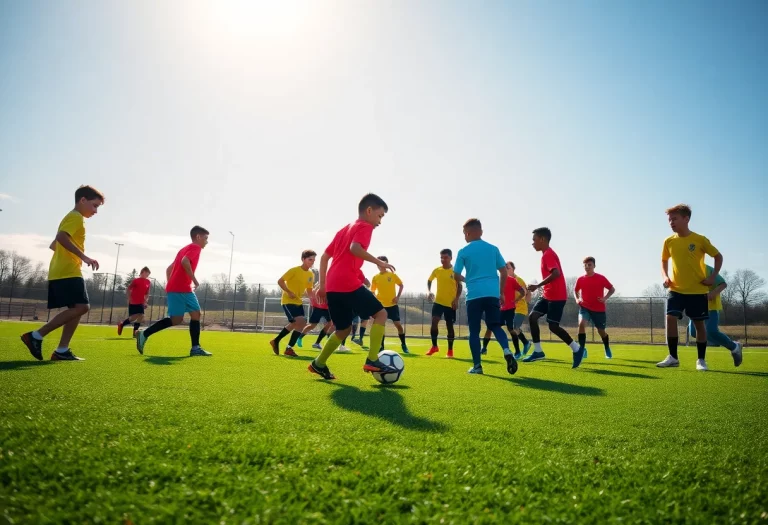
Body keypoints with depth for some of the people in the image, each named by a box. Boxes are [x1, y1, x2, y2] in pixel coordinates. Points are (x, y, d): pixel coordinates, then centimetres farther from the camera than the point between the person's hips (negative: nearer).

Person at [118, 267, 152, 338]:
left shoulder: (148, 282, 4)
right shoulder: (136, 280, -9)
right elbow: (128, 289, -7)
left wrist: (146, 301, 2)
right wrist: (129, 299, -16)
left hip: (141, 303, 5)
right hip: (133, 302, -5)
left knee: (141, 316, -8)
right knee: (133, 317, -6)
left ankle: (135, 332, 3)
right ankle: (121, 325, 21)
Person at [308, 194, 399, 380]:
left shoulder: (344, 229, 28)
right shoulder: (364, 227, 2)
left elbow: (324, 256, 25)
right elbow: (355, 248, -20)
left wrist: (322, 285, 25)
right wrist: (379, 262, -16)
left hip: (332, 286, 9)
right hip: (349, 284, -9)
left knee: (344, 328, 19)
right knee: (380, 313, 0)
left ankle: (318, 364, 20)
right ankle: (372, 360, -10)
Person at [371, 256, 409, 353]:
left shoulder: (392, 275, -1)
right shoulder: (375, 277, 1)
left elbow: (401, 285, 7)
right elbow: (372, 291, 8)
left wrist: (398, 297, -4)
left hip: (392, 304, -1)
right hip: (381, 305, 1)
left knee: (398, 324, -4)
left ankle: (403, 344, 13)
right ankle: (381, 346, 10)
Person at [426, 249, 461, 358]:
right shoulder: (436, 270, 1)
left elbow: (459, 286, -1)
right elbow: (429, 281, 16)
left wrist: (456, 299, -12)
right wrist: (429, 292, -1)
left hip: (451, 303, -2)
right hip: (438, 301, 2)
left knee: (449, 326, 4)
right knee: (434, 321, -13)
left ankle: (450, 350, 17)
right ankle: (434, 346, 4)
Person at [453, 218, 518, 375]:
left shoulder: (463, 252, 1)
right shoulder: (493, 249, 9)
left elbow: (456, 276, 4)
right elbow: (504, 272, 9)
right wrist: (501, 293, 17)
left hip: (474, 295, -3)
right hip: (492, 294, 3)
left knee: (474, 331, 6)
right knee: (495, 326, 12)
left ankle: (477, 366, 6)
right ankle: (507, 351, -13)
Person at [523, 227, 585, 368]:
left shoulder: (548, 254, -15)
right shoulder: (547, 254, 16)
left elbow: (556, 273, -28)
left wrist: (538, 286, -27)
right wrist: (541, 286, 24)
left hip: (557, 296, -10)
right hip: (548, 295, 10)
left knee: (553, 326, -8)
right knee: (532, 317, 1)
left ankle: (577, 349, 8)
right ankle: (538, 351, 3)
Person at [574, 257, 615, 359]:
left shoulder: (601, 278, -8)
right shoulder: (580, 279, -2)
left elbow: (612, 289, 2)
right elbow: (575, 290, 17)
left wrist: (605, 298, -13)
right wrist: (577, 299, -1)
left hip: (599, 309, -1)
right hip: (585, 307, 1)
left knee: (601, 331, 9)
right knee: (581, 324, -26)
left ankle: (608, 350, 37)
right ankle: (582, 349, -17)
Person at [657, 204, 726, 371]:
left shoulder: (700, 239, -8)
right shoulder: (669, 241, 1)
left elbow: (718, 256, 4)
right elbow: (664, 261, 16)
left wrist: (713, 277, -6)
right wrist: (665, 276, -1)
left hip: (698, 290, -2)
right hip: (676, 289, 2)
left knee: (699, 323, 5)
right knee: (670, 318, -13)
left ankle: (701, 360, 18)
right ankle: (673, 357, -3)